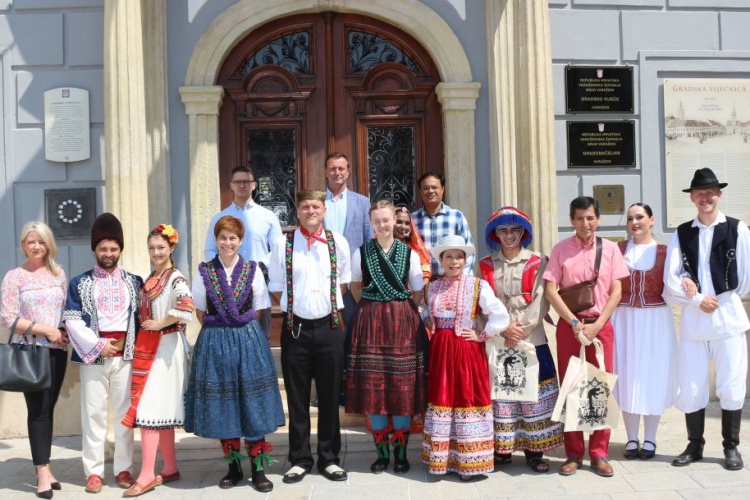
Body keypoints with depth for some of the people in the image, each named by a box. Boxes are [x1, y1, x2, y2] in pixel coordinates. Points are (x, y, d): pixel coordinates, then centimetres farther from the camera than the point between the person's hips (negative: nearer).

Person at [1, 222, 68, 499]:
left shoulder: (58, 273, 9)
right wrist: (45, 329, -14)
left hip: (57, 349, 4)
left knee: (49, 408, 8)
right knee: (38, 409, -5)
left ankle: (44, 467, 17)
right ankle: (43, 472, 1)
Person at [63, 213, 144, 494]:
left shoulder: (134, 282, 11)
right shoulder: (80, 283, 6)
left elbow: (142, 315, 9)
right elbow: (71, 319, -2)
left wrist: (135, 347, -3)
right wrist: (97, 345, -11)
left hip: (125, 355, 1)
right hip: (93, 354, -1)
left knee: (125, 413, 5)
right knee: (94, 413, 1)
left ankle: (124, 468, 13)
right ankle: (94, 470, 10)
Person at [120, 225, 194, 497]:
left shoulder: (176, 279, -11)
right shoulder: (151, 279, 14)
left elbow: (186, 310, -28)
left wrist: (159, 324, -18)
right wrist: (145, 329, 5)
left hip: (165, 348, -8)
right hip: (148, 348, 8)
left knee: (150, 409, -9)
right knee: (161, 410, 11)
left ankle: (147, 475, -4)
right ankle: (170, 468, 19)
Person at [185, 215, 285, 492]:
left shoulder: (252, 270, 2)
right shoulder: (205, 272, 3)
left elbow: (258, 310, 6)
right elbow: (200, 312, 9)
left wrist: (243, 331, 0)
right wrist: (218, 333, 2)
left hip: (249, 340, -1)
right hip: (214, 342, 1)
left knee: (253, 404, 1)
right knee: (222, 406, 6)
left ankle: (258, 467, 11)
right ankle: (233, 466, 20)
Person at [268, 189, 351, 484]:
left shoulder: (338, 242, 1)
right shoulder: (283, 244, -1)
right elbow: (276, 287, 7)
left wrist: (328, 305, 11)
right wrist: (296, 306, 3)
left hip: (329, 327, 1)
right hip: (295, 327, 0)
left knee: (330, 396, 9)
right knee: (297, 398, 7)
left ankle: (329, 458, 22)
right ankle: (300, 459, 20)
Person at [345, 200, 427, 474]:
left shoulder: (409, 253, 1)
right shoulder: (361, 253, 3)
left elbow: (418, 293, 7)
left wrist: (401, 313, 1)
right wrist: (370, 309, 9)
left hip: (402, 322, 0)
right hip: (370, 322, 1)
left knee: (403, 387, 2)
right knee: (373, 386, 3)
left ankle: (400, 451, 15)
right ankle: (382, 451, 16)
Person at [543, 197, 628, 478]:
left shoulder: (609, 248, 3)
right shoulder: (561, 249, 0)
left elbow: (616, 291, 1)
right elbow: (550, 290, -4)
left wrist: (596, 325, -9)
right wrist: (574, 323, -10)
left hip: (600, 325, 1)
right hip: (569, 326, 0)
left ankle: (599, 453, 12)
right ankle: (573, 453, 13)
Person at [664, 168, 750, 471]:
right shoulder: (682, 233, 6)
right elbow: (671, 278, -1)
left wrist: (720, 299, 2)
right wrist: (697, 300, -12)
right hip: (692, 319, 2)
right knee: (690, 387, 7)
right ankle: (694, 445, 22)